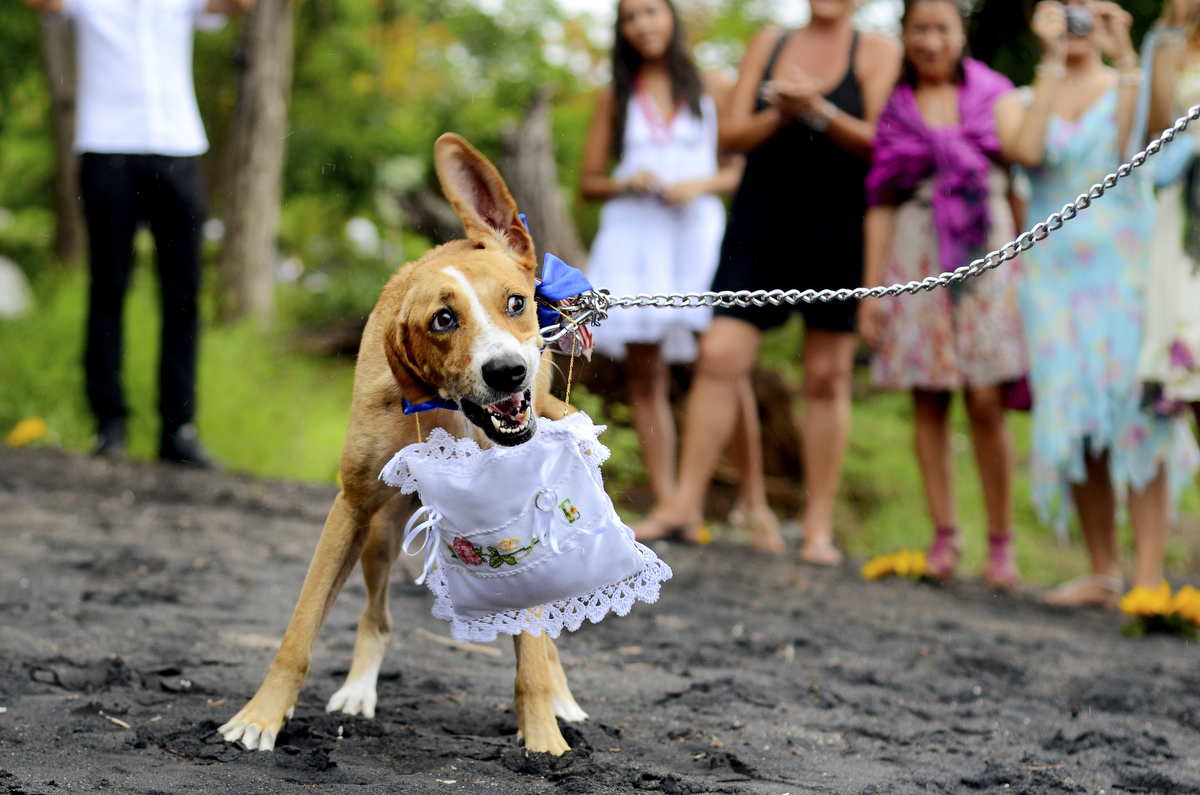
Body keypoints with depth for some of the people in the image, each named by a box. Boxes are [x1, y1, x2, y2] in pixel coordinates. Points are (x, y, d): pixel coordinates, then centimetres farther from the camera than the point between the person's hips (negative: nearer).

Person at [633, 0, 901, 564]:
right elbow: (732, 134, 7)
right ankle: (685, 502, 3)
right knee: (720, 354, -5)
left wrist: (818, 112, -22)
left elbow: (877, 143, -7)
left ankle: (819, 524, 6)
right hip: (761, 221, 2)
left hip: (836, 232, -2)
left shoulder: (876, 51, 3)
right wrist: (777, 116, -13)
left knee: (827, 375, 0)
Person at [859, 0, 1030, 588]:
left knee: (986, 401, -8)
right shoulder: (895, 109, 11)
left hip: (985, 252, -2)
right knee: (928, 402, 1)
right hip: (916, 256, 2)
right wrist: (871, 286, 5)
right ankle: (944, 536, 7)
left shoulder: (993, 96, 7)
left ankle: (1001, 541, 0)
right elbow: (881, 204, 11)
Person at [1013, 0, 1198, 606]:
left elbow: (1133, 147, -13)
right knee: (1073, 424, 3)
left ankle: (1148, 578, -12)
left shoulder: (1129, 84, 7)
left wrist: (1124, 60, -14)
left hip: (1124, 269, -3)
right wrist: (1052, 59, -8)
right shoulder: (1030, 96, 11)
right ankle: (1102, 573, 11)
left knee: (1136, 419, -10)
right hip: (1053, 275, 3)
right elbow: (1029, 150, -11)